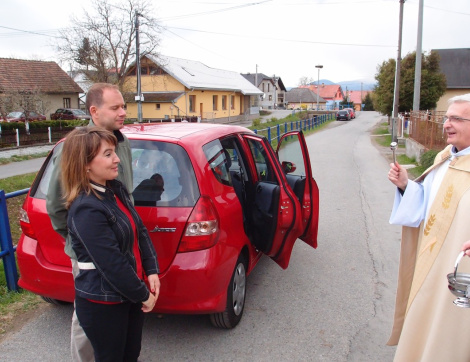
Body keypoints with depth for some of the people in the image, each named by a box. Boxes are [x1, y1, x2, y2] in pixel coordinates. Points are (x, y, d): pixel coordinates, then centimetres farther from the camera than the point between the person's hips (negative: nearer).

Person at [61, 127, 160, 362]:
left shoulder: (116, 189, 1)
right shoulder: (85, 209, -25)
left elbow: (141, 232, 6)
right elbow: (111, 264, -24)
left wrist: (152, 272, -3)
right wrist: (143, 295, -14)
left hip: (129, 294, 8)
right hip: (102, 303, -7)